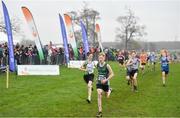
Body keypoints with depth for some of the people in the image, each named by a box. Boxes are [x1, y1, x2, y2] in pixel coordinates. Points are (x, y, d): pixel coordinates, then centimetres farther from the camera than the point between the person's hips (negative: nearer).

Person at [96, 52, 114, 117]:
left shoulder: (107, 65, -15)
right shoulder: (97, 65, -3)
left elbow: (112, 74, -12)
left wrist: (106, 80, -21)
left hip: (105, 83, -2)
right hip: (99, 83, 2)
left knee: (107, 96, 14)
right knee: (99, 95, -16)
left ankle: (109, 90, 53)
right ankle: (100, 112, -13)